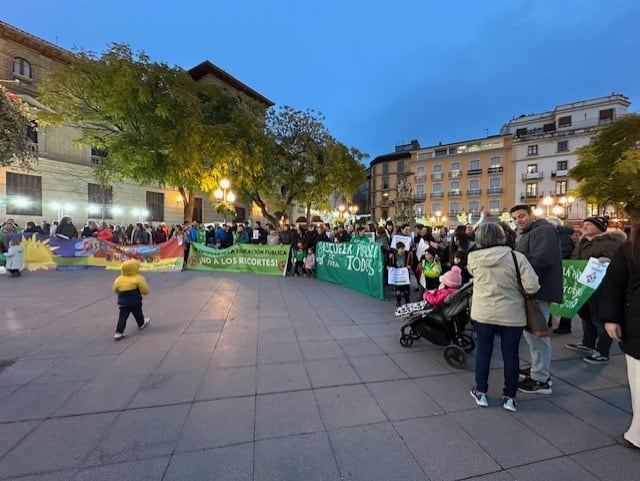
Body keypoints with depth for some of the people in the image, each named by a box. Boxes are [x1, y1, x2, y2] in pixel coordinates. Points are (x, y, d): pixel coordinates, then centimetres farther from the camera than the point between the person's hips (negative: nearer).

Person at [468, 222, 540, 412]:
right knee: (510, 354, 14)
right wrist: (514, 286, 3)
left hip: (482, 313, 1)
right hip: (512, 314, 0)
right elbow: (532, 286, -16)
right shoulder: (517, 257, -14)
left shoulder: (473, 257, -9)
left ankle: (481, 393, 26)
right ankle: (509, 397, 27)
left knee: (483, 351, 14)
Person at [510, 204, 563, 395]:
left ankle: (541, 380, 6)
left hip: (538, 290, -11)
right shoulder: (526, 233, 20)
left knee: (536, 333, -4)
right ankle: (538, 368, 34)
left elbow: (540, 261, -25)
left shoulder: (543, 231, -13)